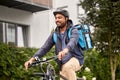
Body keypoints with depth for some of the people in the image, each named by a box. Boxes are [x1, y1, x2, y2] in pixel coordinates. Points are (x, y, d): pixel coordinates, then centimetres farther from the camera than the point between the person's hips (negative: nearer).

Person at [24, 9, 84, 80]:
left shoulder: (73, 31, -9)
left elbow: (72, 42, -32)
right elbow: (45, 48, -2)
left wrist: (65, 50, -55)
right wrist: (32, 59, -17)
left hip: (76, 58, -5)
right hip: (64, 64, 5)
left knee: (67, 67, -37)